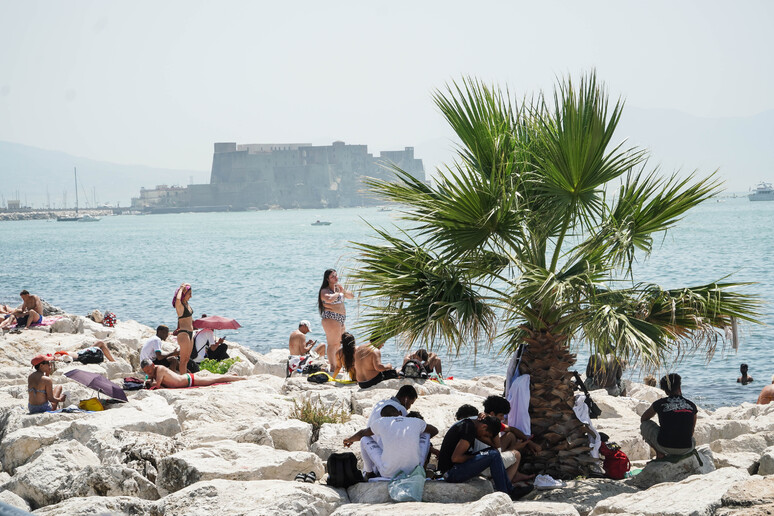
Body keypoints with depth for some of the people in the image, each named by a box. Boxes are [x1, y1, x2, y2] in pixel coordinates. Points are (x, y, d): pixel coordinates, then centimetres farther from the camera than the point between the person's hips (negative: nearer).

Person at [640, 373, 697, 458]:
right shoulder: (691, 405, 8)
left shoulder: (660, 403, 2)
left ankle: (660, 454, 10)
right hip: (686, 450, 3)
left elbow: (643, 419, 21)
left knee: (644, 425, 21)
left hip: (665, 447, -3)